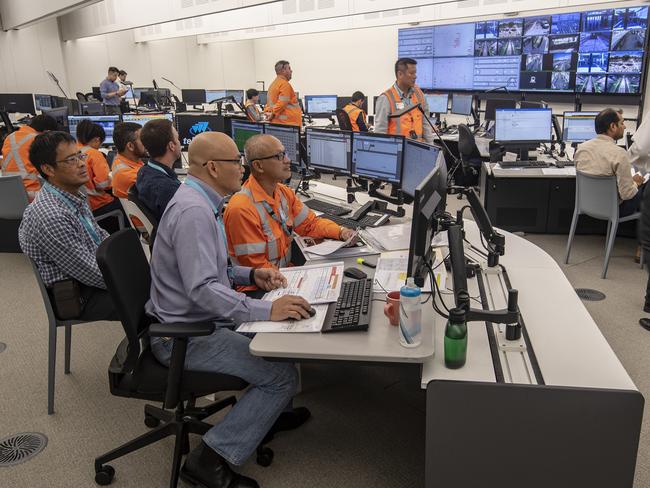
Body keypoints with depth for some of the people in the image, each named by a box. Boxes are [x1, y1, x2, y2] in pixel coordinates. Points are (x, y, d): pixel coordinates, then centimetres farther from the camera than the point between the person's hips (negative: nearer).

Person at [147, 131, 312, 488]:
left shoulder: (201, 203, 10)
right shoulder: (193, 211, -24)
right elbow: (202, 289, -31)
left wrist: (250, 275, 4)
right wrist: (267, 310, -33)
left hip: (198, 320, 10)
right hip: (185, 336, -10)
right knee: (283, 375, -13)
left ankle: (264, 413, 33)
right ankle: (210, 458, -6)